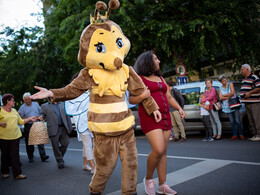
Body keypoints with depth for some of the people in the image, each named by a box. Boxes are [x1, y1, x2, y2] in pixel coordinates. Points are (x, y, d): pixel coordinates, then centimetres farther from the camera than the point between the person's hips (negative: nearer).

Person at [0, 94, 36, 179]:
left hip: (15, 136, 3)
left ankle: (17, 173, 1)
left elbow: (21, 121, 18)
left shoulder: (14, 111, 14)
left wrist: (29, 118, 9)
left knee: (15, 155, 0)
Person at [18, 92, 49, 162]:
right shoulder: (22, 107, 5)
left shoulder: (35, 104, 11)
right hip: (28, 126, 0)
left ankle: (43, 156, -10)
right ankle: (30, 157, 15)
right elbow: (21, 117, -2)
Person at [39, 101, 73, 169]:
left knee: (65, 144, 2)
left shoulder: (62, 104, 15)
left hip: (63, 128, 3)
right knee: (56, 147, 1)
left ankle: (60, 157, 29)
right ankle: (60, 162, 16)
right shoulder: (45, 106, 7)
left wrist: (70, 127, 13)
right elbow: (42, 115, 9)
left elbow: (67, 116, 15)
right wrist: (41, 117, -16)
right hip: (53, 130, -3)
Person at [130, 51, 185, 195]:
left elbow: (169, 97, 21)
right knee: (158, 150, -18)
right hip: (149, 117, -7)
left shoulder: (160, 78, 19)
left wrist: (179, 108, 6)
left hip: (165, 117, 7)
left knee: (163, 152, 6)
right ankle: (148, 179, 6)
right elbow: (131, 99, -6)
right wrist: (142, 96, -25)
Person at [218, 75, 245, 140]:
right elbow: (220, 98, -4)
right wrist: (229, 97, -14)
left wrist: (224, 95, -5)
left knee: (237, 121, -5)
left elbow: (232, 93, -12)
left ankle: (241, 134, 3)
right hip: (227, 107, 2)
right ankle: (235, 135, 6)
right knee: (232, 121, 2)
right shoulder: (220, 88, 8)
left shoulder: (230, 84, 1)